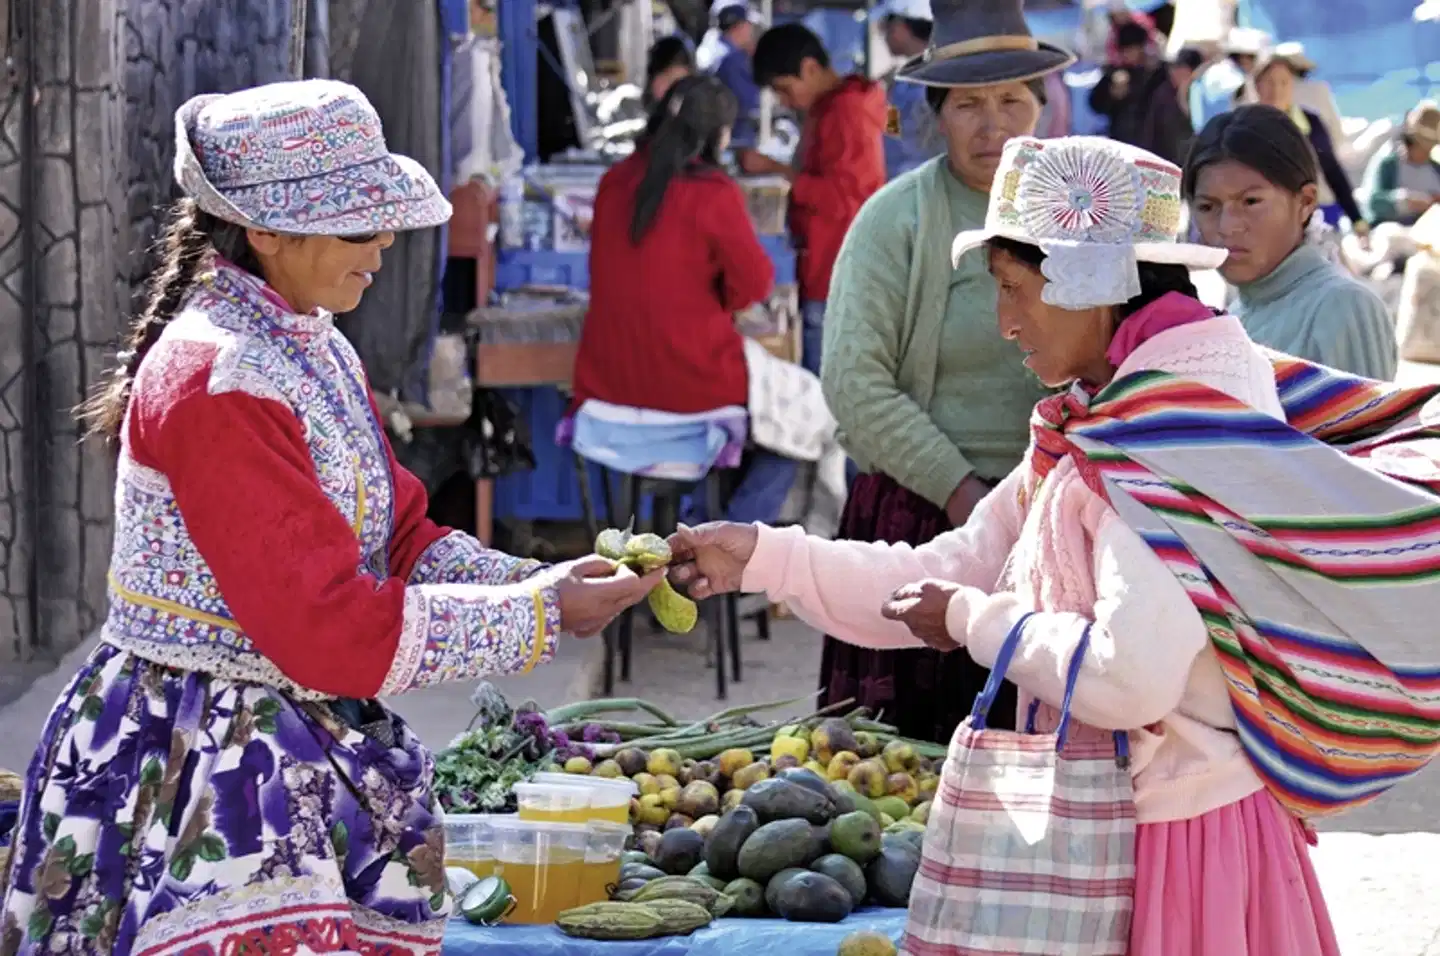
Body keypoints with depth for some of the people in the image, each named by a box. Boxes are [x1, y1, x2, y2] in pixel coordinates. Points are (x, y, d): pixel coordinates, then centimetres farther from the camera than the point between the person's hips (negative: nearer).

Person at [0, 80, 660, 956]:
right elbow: (328, 628, -22)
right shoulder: (213, 382, -20)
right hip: (193, 762, -9)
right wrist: (540, 618, -17)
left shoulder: (318, 351, 10)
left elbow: (400, 537, 12)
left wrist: (541, 586, -5)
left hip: (309, 746, 9)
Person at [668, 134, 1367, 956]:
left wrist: (977, 623, -11)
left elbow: (1132, 675, -28)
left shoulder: (1184, 424, -19)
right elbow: (947, 578, 16)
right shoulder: (1097, 425, 13)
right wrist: (760, 557, 9)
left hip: (1176, 834, -9)